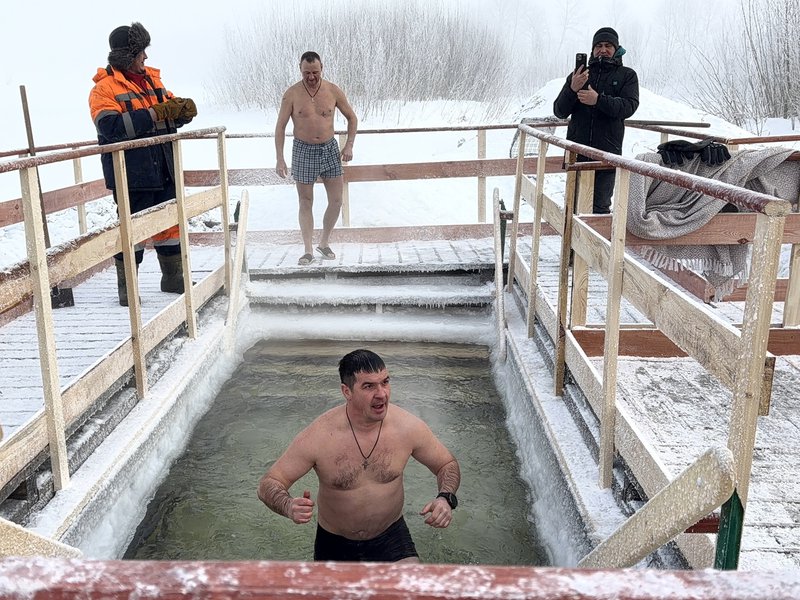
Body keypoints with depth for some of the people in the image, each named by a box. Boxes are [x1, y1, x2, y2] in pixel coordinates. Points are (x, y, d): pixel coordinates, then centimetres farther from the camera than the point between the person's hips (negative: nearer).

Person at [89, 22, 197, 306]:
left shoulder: (151, 78, 13)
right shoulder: (104, 87, -8)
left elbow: (171, 115, 16)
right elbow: (111, 126, -23)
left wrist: (182, 108, -8)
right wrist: (155, 114, -24)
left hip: (163, 171, 7)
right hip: (131, 174, -7)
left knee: (169, 224, 14)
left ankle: (173, 278, 28)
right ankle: (126, 288, 13)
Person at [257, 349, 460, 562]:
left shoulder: (408, 426, -18)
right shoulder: (319, 436, -23)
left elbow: (448, 465, -2)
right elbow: (269, 484, -16)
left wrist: (445, 498, -22)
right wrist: (288, 506, -38)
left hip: (390, 535, 1)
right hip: (335, 544, 0)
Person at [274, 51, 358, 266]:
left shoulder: (333, 91, -1)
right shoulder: (292, 94, -6)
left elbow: (352, 118, 10)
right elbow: (280, 127, -2)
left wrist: (349, 145, -1)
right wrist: (280, 159, -7)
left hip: (330, 149, 2)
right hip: (303, 151, -2)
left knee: (336, 201, 1)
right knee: (306, 203, 1)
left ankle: (324, 242, 20)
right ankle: (308, 250, 9)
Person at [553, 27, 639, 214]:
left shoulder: (627, 75, 10)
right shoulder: (579, 75, 15)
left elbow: (629, 107, -7)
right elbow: (559, 111, 7)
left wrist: (599, 100, -21)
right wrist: (572, 89, -11)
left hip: (607, 151, -2)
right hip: (577, 150, 2)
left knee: (600, 207, -4)